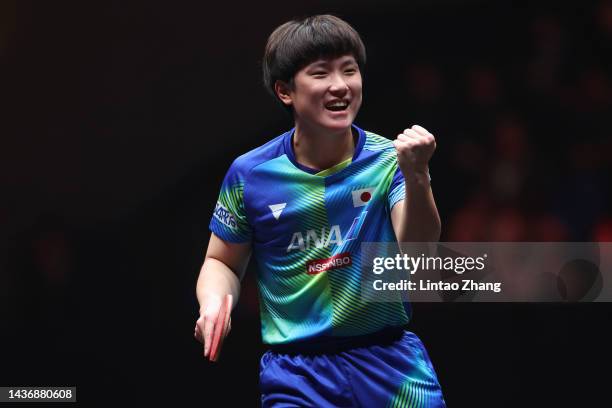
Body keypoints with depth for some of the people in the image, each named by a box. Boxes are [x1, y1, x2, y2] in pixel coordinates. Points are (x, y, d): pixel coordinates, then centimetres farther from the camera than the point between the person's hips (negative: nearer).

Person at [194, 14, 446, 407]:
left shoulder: (389, 159, -6)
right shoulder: (248, 174, -3)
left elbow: (416, 249, -22)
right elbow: (222, 263, 10)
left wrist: (416, 176, -39)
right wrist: (214, 300, -12)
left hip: (391, 360, 0)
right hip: (296, 371, 0)